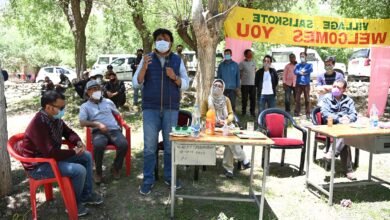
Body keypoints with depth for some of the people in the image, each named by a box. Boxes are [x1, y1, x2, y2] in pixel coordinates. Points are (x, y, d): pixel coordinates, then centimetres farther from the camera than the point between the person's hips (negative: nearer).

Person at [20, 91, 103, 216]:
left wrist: (78, 142, -6)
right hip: (38, 166, -10)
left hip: (53, 156, 10)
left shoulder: (55, 118, -2)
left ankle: (86, 194, 17)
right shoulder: (38, 124, -30)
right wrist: (73, 152, -20)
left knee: (86, 156, 8)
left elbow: (68, 132, 15)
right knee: (79, 170, -24)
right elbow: (49, 153, -32)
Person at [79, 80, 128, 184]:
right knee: (98, 145, -38)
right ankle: (98, 172, -11)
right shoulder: (85, 106, 13)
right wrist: (98, 124, -16)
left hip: (114, 130, 3)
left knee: (123, 144, -30)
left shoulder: (108, 101, 23)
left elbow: (117, 114, 29)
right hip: (98, 132, -2)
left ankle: (116, 168, -1)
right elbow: (82, 122, -1)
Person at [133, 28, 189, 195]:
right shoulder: (147, 59, 5)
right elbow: (136, 83, 0)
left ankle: (169, 177, 22)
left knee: (170, 145, 8)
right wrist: (144, 67, -15)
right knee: (149, 146, 2)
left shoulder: (177, 60, 7)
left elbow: (185, 85, 6)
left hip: (171, 108, 1)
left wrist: (174, 77, -13)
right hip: (151, 108, -1)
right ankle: (148, 180, 12)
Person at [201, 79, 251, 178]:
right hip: (213, 127, -2)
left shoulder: (226, 99, 12)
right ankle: (243, 159, -22)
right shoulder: (207, 100, 5)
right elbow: (202, 116, 2)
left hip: (226, 126, 2)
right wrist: (213, 121, -13)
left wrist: (226, 121, -12)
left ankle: (228, 167, -23)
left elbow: (231, 114, 10)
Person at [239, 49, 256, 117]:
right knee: (244, 99, 1)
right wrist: (242, 78, -1)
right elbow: (239, 73, -2)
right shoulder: (242, 63, -4)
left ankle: (252, 112, 14)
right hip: (245, 84, -4)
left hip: (253, 84, 5)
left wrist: (256, 80, 12)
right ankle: (243, 112, 11)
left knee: (253, 99, 4)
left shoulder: (253, 63, 13)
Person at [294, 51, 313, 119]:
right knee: (297, 99, 0)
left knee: (307, 99, -3)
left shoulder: (309, 65, 8)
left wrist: (302, 71, -10)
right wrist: (304, 72, -16)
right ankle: (296, 112, 6)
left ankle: (308, 113, 0)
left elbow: (310, 70, -14)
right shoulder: (298, 65, 11)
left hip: (306, 84, -1)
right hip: (298, 84, 1)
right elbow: (295, 72, -8)